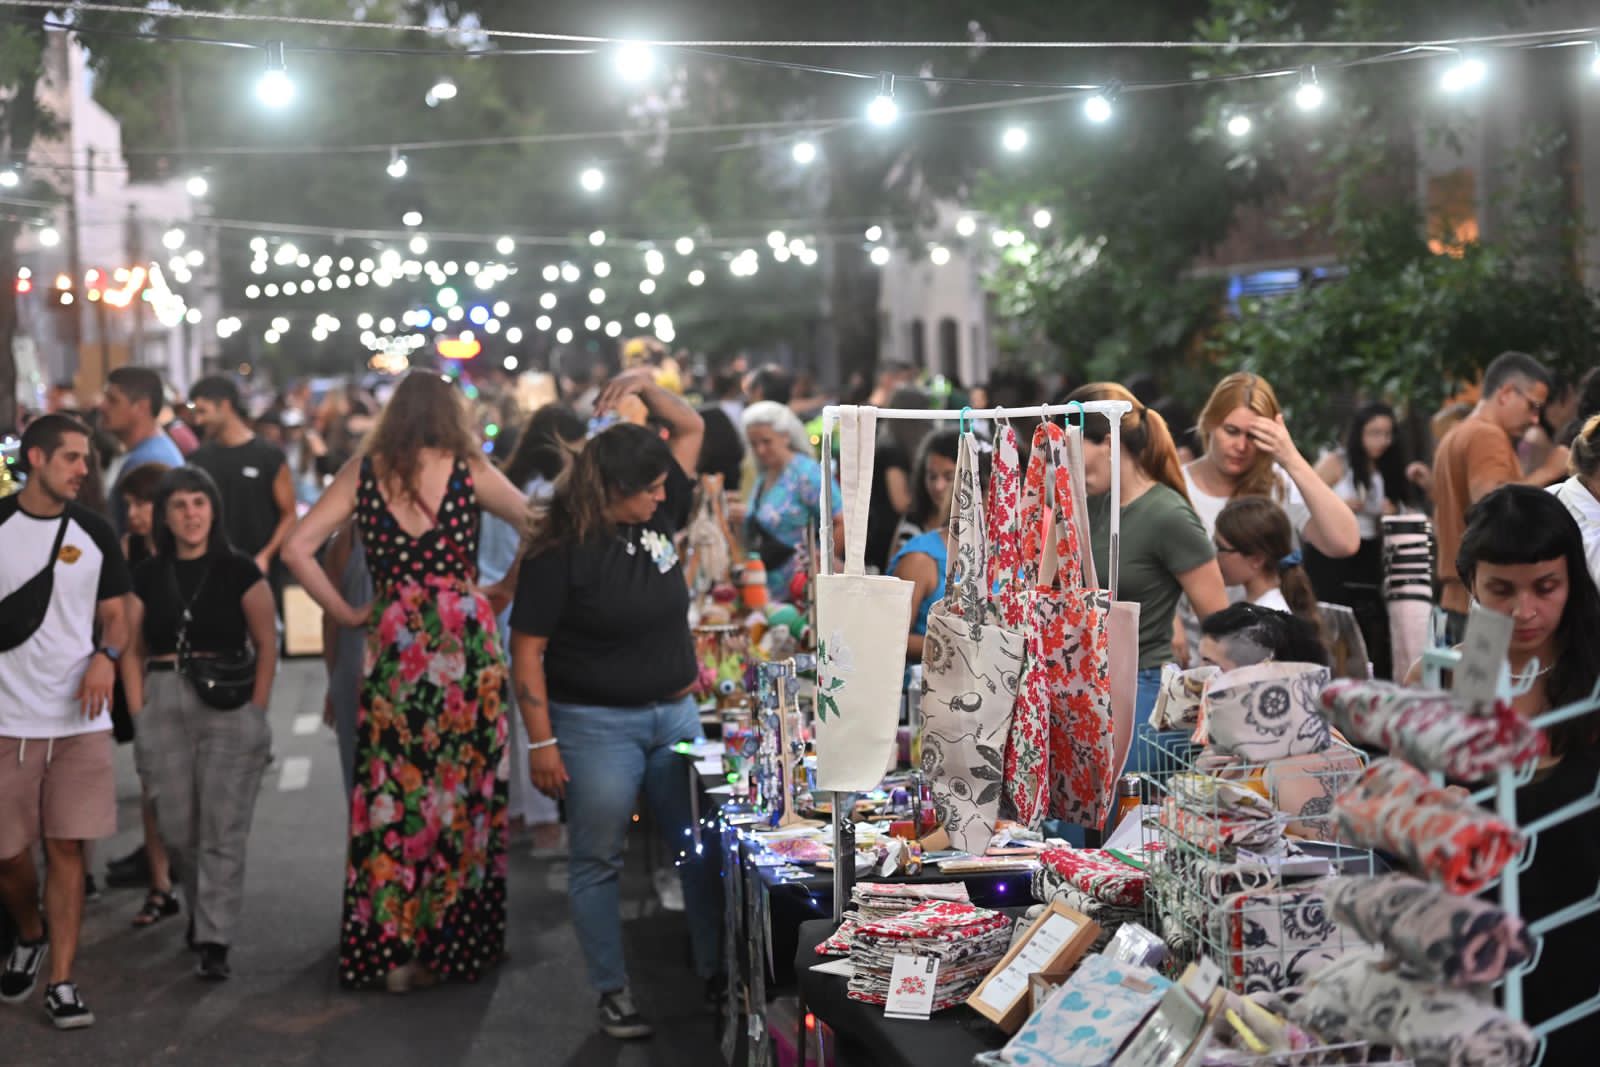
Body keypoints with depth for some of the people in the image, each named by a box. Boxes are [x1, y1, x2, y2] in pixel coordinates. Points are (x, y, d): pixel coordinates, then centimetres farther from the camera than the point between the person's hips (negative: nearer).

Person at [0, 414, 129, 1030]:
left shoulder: (95, 534, 5)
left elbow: (115, 617, 11)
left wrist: (107, 655, -11)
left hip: (80, 720, 1)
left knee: (67, 848, -1)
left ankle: (61, 981, 5)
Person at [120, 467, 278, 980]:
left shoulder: (239, 571, 1)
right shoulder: (147, 576, 9)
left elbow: (267, 645, 1)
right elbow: (133, 651, 11)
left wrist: (256, 713, -6)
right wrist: (139, 714, 2)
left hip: (228, 707, -3)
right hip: (163, 705, 3)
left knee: (222, 830, -5)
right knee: (177, 828, 9)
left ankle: (214, 942, -3)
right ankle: (205, 908, 34)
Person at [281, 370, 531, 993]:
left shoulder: (364, 472, 3)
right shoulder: (469, 470, 1)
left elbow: (297, 549, -1)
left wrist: (346, 613, 6)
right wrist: (502, 592, 11)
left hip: (394, 642, 1)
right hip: (467, 638, -1)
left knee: (391, 798, 7)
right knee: (466, 792, 9)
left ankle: (391, 952, 10)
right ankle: (451, 946, 17)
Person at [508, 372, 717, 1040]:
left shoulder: (658, 517, 2)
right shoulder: (560, 551, -15)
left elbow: (691, 429, 14)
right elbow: (527, 651, -14)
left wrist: (645, 387, -3)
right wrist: (541, 742, -17)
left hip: (675, 712, 6)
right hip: (596, 724, -6)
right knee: (598, 860, 5)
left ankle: (717, 971, 21)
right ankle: (612, 992, 16)